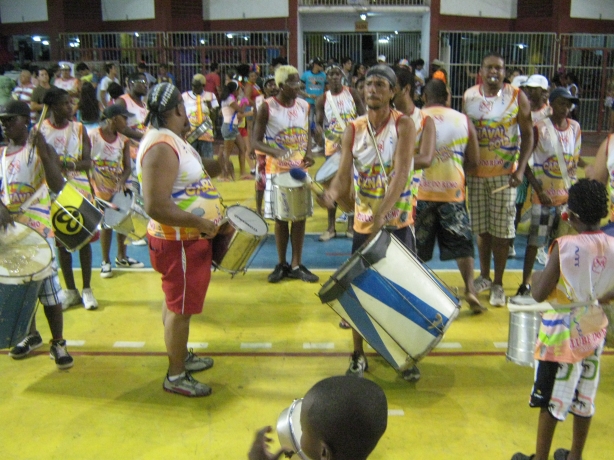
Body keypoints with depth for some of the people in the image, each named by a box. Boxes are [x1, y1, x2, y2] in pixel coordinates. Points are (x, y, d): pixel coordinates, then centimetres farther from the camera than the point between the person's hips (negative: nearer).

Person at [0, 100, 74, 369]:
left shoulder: (39, 149, -8)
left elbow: (58, 186, -20)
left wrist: (44, 153, -30)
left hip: (37, 230, -6)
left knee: (49, 289, -4)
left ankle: (58, 343, 8)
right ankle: (31, 336, 31)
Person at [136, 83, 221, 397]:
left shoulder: (169, 138, 6)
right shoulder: (161, 147, -26)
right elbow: (156, 207, -31)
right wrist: (202, 223, -25)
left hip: (188, 239, 10)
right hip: (179, 243, -10)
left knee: (177, 302, 23)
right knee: (181, 308, 3)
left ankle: (182, 356, 41)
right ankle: (176, 377, 19)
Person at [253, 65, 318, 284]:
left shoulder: (304, 106, 4)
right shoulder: (267, 107, -9)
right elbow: (256, 141, -9)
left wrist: (309, 153, -6)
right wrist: (275, 152, -28)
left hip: (300, 170, 4)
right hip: (277, 171, -3)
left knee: (300, 216, 6)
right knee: (280, 218, 5)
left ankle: (296, 265, 17)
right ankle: (281, 264, 20)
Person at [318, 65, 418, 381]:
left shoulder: (404, 125, -9)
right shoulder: (353, 129, 0)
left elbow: (401, 173, -23)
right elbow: (344, 175, -8)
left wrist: (381, 215, -36)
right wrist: (332, 192, -32)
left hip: (398, 222, -2)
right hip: (364, 222, 3)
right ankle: (358, 356, 25)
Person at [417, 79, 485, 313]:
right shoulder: (464, 121, 5)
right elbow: (473, 162, 5)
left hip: (420, 191, -1)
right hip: (453, 191, 1)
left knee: (416, 246, 11)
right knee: (461, 243, 12)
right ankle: (470, 289, 2)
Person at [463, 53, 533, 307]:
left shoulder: (517, 96, -5)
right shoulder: (469, 96, 2)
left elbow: (528, 134, -2)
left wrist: (521, 169, -12)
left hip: (505, 173, -2)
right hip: (476, 172, 2)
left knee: (501, 230, 2)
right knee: (481, 228, 11)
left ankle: (498, 284, 15)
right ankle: (484, 276, 28)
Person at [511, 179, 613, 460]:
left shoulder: (564, 246, -22)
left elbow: (539, 295, -21)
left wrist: (536, 278, -1)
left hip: (562, 332, -5)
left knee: (552, 398, 8)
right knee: (584, 397, 18)